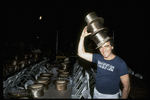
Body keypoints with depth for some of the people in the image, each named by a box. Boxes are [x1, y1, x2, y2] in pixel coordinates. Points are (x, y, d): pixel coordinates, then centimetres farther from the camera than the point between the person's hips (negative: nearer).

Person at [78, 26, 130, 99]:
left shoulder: (120, 64, -20)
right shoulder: (98, 58, -7)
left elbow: (126, 87, -16)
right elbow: (81, 53, -8)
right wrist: (82, 36, -16)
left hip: (111, 95, -5)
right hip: (96, 93, 5)